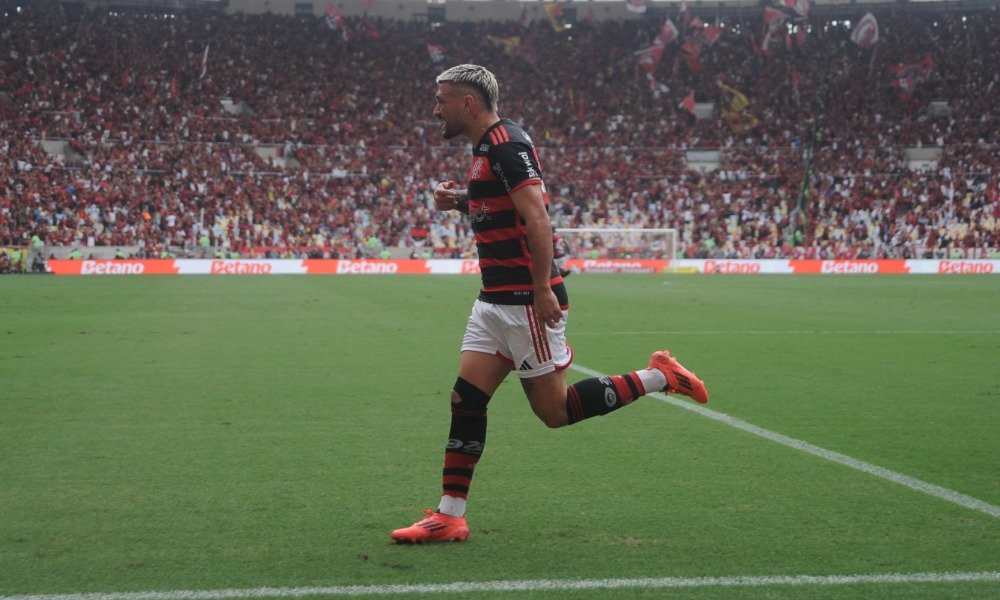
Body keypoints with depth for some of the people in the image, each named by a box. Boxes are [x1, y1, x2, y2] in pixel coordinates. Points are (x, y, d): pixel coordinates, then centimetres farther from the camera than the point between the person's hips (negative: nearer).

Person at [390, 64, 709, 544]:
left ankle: (657, 377, 10)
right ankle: (449, 517, 5)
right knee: (465, 400, 3)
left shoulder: (506, 145, -16)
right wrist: (460, 201, 10)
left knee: (554, 411, -2)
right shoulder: (487, 147, 15)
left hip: (526, 302, -9)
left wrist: (542, 289, -28)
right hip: (495, 301, 9)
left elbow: (538, 217, -23)